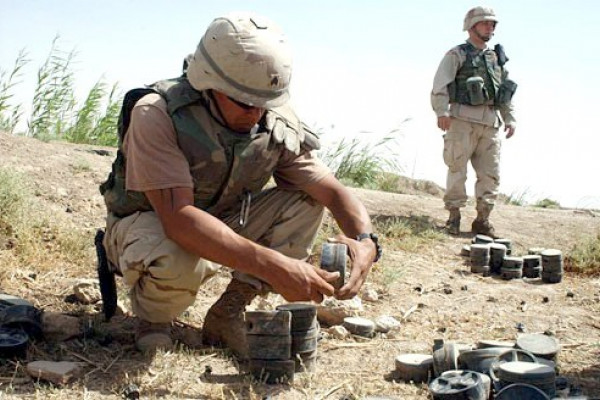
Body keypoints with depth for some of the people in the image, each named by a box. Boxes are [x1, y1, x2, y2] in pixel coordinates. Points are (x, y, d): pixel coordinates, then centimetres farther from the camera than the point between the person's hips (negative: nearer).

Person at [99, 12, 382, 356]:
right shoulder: (156, 114, -31)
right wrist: (271, 264, -50)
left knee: (306, 202, -14)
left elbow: (334, 192, -12)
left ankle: (227, 314, -6)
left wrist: (365, 242, -35)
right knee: (177, 260, -40)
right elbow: (177, 217, -41)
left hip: (223, 225, 5)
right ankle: (152, 317, -3)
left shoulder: (278, 125, -16)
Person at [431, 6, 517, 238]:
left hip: (490, 123, 6)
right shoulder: (457, 55, 3)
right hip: (463, 120, -5)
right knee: (457, 170, -4)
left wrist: (510, 118, 15)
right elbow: (440, 86, -8)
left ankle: (482, 220, 9)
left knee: (490, 173, 3)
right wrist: (442, 112, -21)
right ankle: (454, 218, 3)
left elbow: (506, 91, 25)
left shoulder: (496, 57, 22)